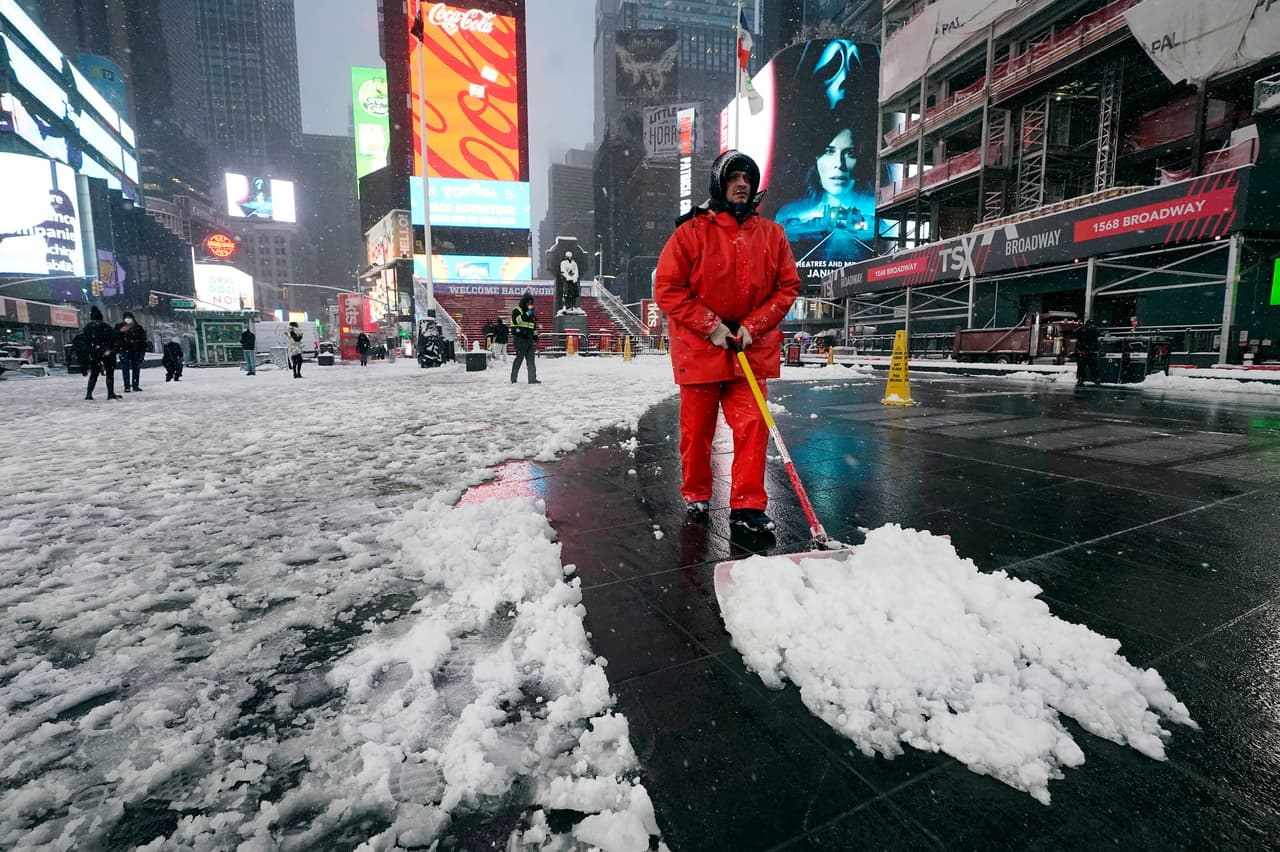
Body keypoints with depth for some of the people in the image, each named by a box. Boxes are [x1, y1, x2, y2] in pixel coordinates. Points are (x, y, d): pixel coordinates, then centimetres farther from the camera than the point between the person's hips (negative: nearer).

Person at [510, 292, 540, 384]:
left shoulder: (531, 312, 22)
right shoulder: (517, 310, -2)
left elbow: (534, 326, 26)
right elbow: (517, 320, -22)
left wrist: (536, 337, 19)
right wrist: (527, 314, -23)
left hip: (529, 338, 7)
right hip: (520, 338, -7)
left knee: (531, 359, 4)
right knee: (519, 358, -8)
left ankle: (532, 379, 5)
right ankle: (513, 379, -1)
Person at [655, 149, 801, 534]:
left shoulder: (771, 233, 6)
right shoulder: (692, 231, -4)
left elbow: (788, 285, 6)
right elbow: (667, 288, -8)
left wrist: (752, 327, -7)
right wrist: (712, 326, -13)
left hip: (752, 348, 2)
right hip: (699, 347, -2)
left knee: (753, 424, -5)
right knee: (697, 428, 8)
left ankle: (747, 505, 5)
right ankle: (696, 495, 28)